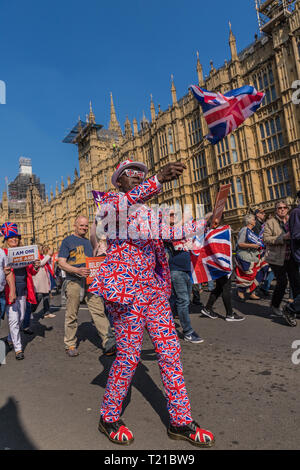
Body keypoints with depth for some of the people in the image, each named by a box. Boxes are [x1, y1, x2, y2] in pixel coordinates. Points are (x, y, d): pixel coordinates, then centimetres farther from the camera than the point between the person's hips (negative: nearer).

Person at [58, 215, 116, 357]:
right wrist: (77, 270, -21)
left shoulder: (87, 242, 21)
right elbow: (61, 263, -5)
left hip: (90, 281, 4)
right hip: (74, 281, -4)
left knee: (99, 310, -3)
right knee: (72, 315, 5)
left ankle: (109, 343, -3)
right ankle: (70, 345, 20)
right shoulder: (67, 241, 4)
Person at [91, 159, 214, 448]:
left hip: (153, 288, 7)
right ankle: (109, 418, 25)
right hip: (126, 287, -7)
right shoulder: (107, 202, 0)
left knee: (170, 350, 7)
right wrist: (158, 180, -38)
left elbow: (172, 230, 24)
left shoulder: (147, 212, 21)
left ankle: (180, 421, 23)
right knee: (129, 354, 0)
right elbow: (126, 202, -24)